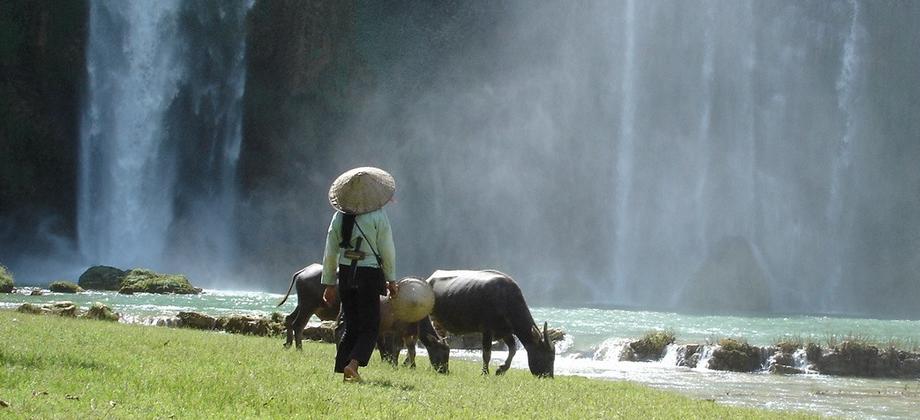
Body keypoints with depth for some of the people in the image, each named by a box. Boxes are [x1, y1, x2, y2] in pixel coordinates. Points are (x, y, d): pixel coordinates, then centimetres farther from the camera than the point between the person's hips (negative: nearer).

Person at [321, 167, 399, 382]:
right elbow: (387, 250, -6)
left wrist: (329, 283, 14)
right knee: (370, 326, 2)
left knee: (351, 326, 14)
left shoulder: (339, 217, 3)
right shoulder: (378, 216, -9)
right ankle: (353, 364, -17)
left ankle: (343, 368, 11)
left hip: (345, 274, 4)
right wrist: (391, 279, 4)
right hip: (370, 274, -4)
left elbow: (330, 253, 6)